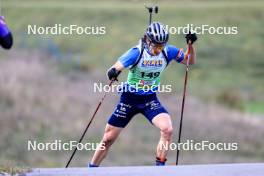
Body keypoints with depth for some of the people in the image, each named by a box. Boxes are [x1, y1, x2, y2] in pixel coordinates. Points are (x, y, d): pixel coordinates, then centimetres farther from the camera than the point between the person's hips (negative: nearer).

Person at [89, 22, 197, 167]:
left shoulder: (168, 52, -11)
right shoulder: (137, 52, -22)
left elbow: (190, 61, 2)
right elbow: (116, 67, -29)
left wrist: (191, 45, -16)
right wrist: (113, 72, -53)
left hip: (150, 100, 2)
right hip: (129, 99, -2)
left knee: (167, 129, -25)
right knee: (108, 138, 4)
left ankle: (159, 167, -14)